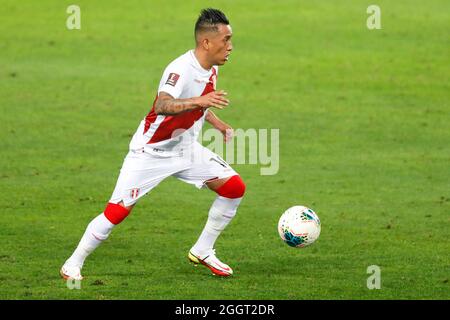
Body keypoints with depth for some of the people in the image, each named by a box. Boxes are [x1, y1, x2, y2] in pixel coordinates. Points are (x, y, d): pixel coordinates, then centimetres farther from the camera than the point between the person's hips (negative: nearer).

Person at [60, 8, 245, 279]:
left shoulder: (212, 68, 0)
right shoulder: (181, 69, -27)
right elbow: (162, 105, -48)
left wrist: (217, 123, 10)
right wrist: (198, 101, -62)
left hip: (186, 149, 8)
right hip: (151, 152, -8)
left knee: (234, 187, -4)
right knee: (117, 211, -11)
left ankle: (202, 252, 10)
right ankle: (73, 264, 8)